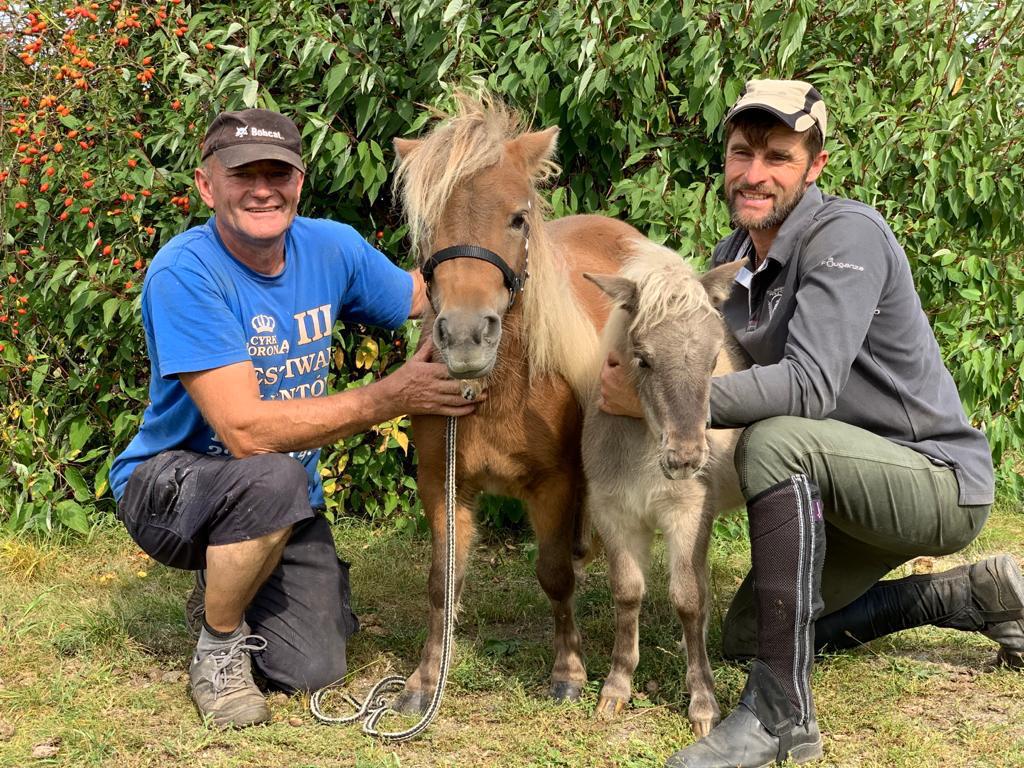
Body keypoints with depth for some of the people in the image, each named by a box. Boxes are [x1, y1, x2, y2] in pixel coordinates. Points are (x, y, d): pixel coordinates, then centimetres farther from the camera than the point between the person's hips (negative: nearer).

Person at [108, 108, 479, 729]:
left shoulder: (331, 248, -7)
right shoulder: (184, 274, -26)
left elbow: (422, 297, 12)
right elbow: (247, 431, -32)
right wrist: (391, 398, -32)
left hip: (288, 507, 5)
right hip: (167, 486, -5)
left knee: (313, 672, -4)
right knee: (272, 478, -37)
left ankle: (225, 592, 29)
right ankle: (218, 647, -9)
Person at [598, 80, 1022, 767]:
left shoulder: (846, 235, -23)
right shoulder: (732, 256, 3)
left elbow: (809, 385, -34)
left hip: (939, 480, -9)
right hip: (863, 486, 9)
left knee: (774, 441, -35)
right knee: (747, 635, 17)